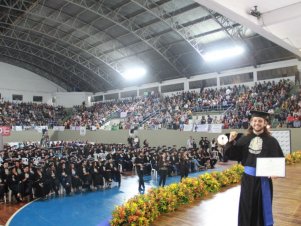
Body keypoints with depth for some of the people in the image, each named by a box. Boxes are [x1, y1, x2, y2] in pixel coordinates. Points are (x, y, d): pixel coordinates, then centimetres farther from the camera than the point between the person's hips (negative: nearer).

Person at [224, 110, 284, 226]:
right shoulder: (244, 139, 1)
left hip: (264, 179, -2)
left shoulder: (271, 141, -4)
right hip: (248, 178, 2)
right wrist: (231, 142, -16)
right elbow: (232, 155, 0)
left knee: (263, 207, 12)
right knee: (246, 208, 13)